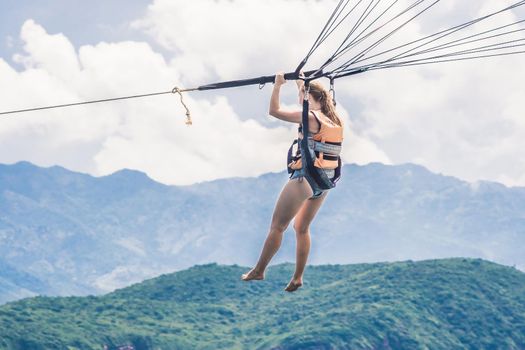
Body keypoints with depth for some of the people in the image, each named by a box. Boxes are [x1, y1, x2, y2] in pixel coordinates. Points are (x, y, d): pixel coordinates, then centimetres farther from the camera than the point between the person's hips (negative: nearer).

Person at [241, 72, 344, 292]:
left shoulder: (309, 117, -16)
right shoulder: (332, 119, 7)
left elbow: (274, 111, -11)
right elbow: (312, 104, 29)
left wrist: (277, 85, -2)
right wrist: (301, 84, 34)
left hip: (306, 178, -8)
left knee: (277, 226, 4)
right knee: (302, 228, 19)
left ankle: (259, 271, 12)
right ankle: (297, 278, 18)